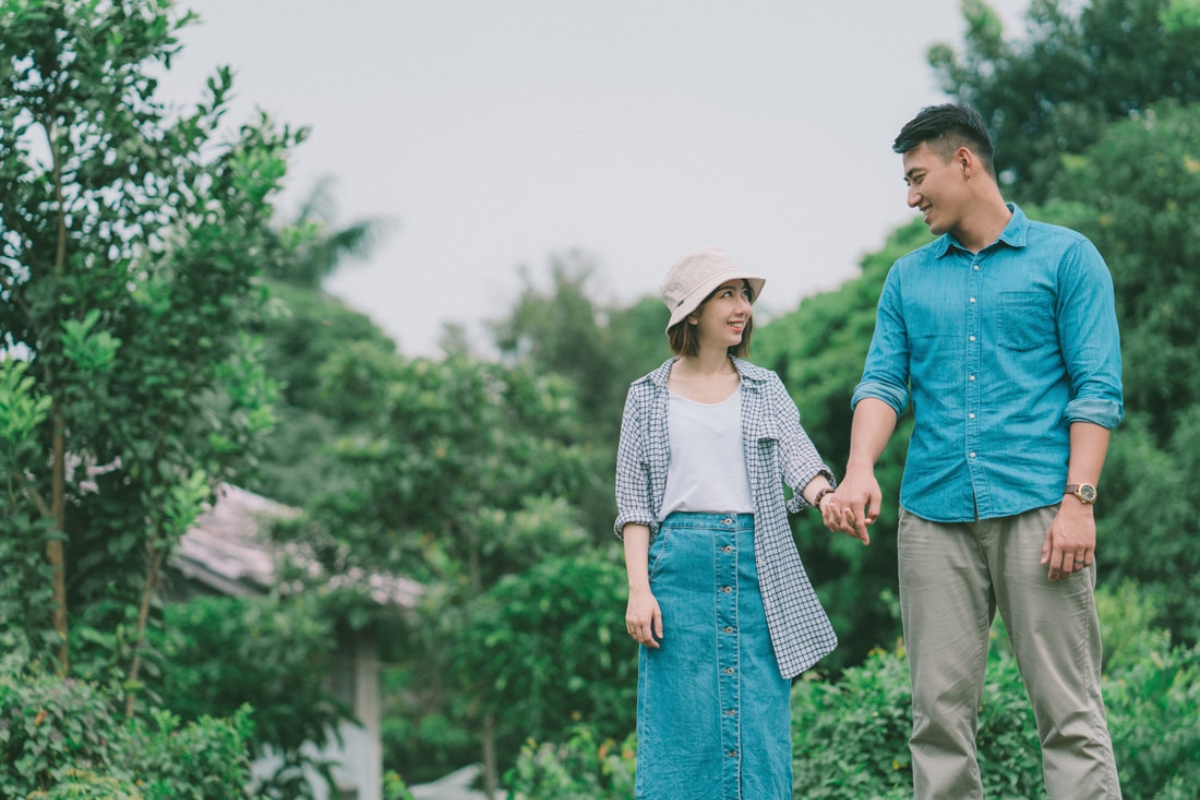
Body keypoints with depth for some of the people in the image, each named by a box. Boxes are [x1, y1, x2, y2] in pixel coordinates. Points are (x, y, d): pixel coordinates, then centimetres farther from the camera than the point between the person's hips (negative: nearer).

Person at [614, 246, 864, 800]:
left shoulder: (765, 390, 14)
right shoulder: (649, 397, 9)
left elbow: (797, 456, -1)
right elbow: (634, 504, 6)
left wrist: (826, 496, -25)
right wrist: (639, 589, -6)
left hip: (756, 567, 2)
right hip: (681, 565, -2)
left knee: (759, 732, -2)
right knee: (682, 737, -5)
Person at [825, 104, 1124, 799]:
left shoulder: (1066, 257, 5)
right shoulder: (909, 278, 18)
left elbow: (1098, 389, 0)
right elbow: (884, 382, 10)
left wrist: (1079, 501, -11)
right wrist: (860, 470, -10)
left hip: (1036, 508, -4)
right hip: (934, 515, 4)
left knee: (1070, 710, -6)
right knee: (940, 710, 2)